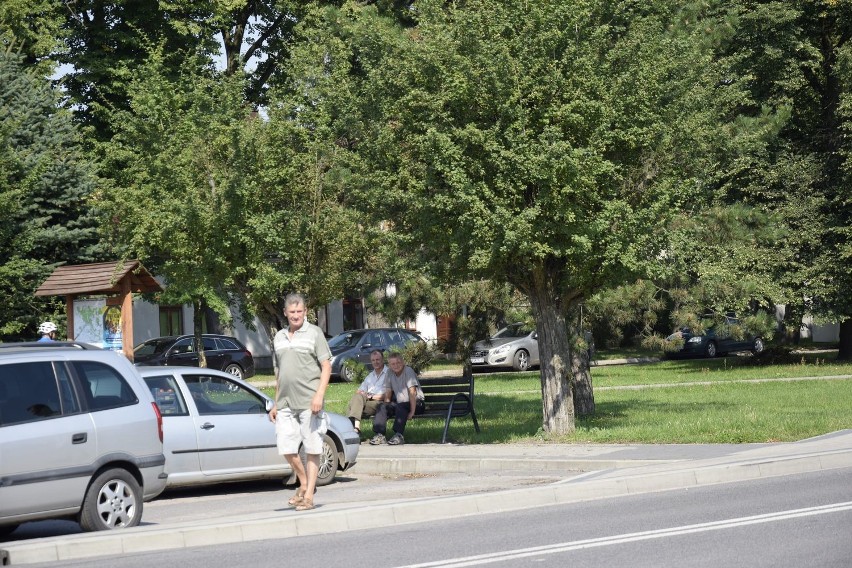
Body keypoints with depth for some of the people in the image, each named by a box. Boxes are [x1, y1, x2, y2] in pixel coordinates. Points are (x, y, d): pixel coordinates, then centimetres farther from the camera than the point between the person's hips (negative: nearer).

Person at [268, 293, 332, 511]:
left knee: (312, 449, -1)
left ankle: (308, 496, 4)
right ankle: (304, 483, 22)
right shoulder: (279, 338, 16)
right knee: (286, 448, 1)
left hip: (309, 403, -5)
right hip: (286, 403, 5)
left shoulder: (314, 333, -1)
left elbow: (326, 367, -5)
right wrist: (276, 404, 19)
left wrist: (319, 395, -17)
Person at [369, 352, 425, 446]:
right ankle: (380, 435, -20)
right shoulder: (391, 374, 6)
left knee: (400, 407, -34)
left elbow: (412, 392, -19)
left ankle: (398, 435, -36)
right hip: (400, 403, 7)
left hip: (417, 403, -7)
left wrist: (412, 411, -24)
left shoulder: (408, 371, -14)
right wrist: (387, 406, -3)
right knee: (382, 406, -13)